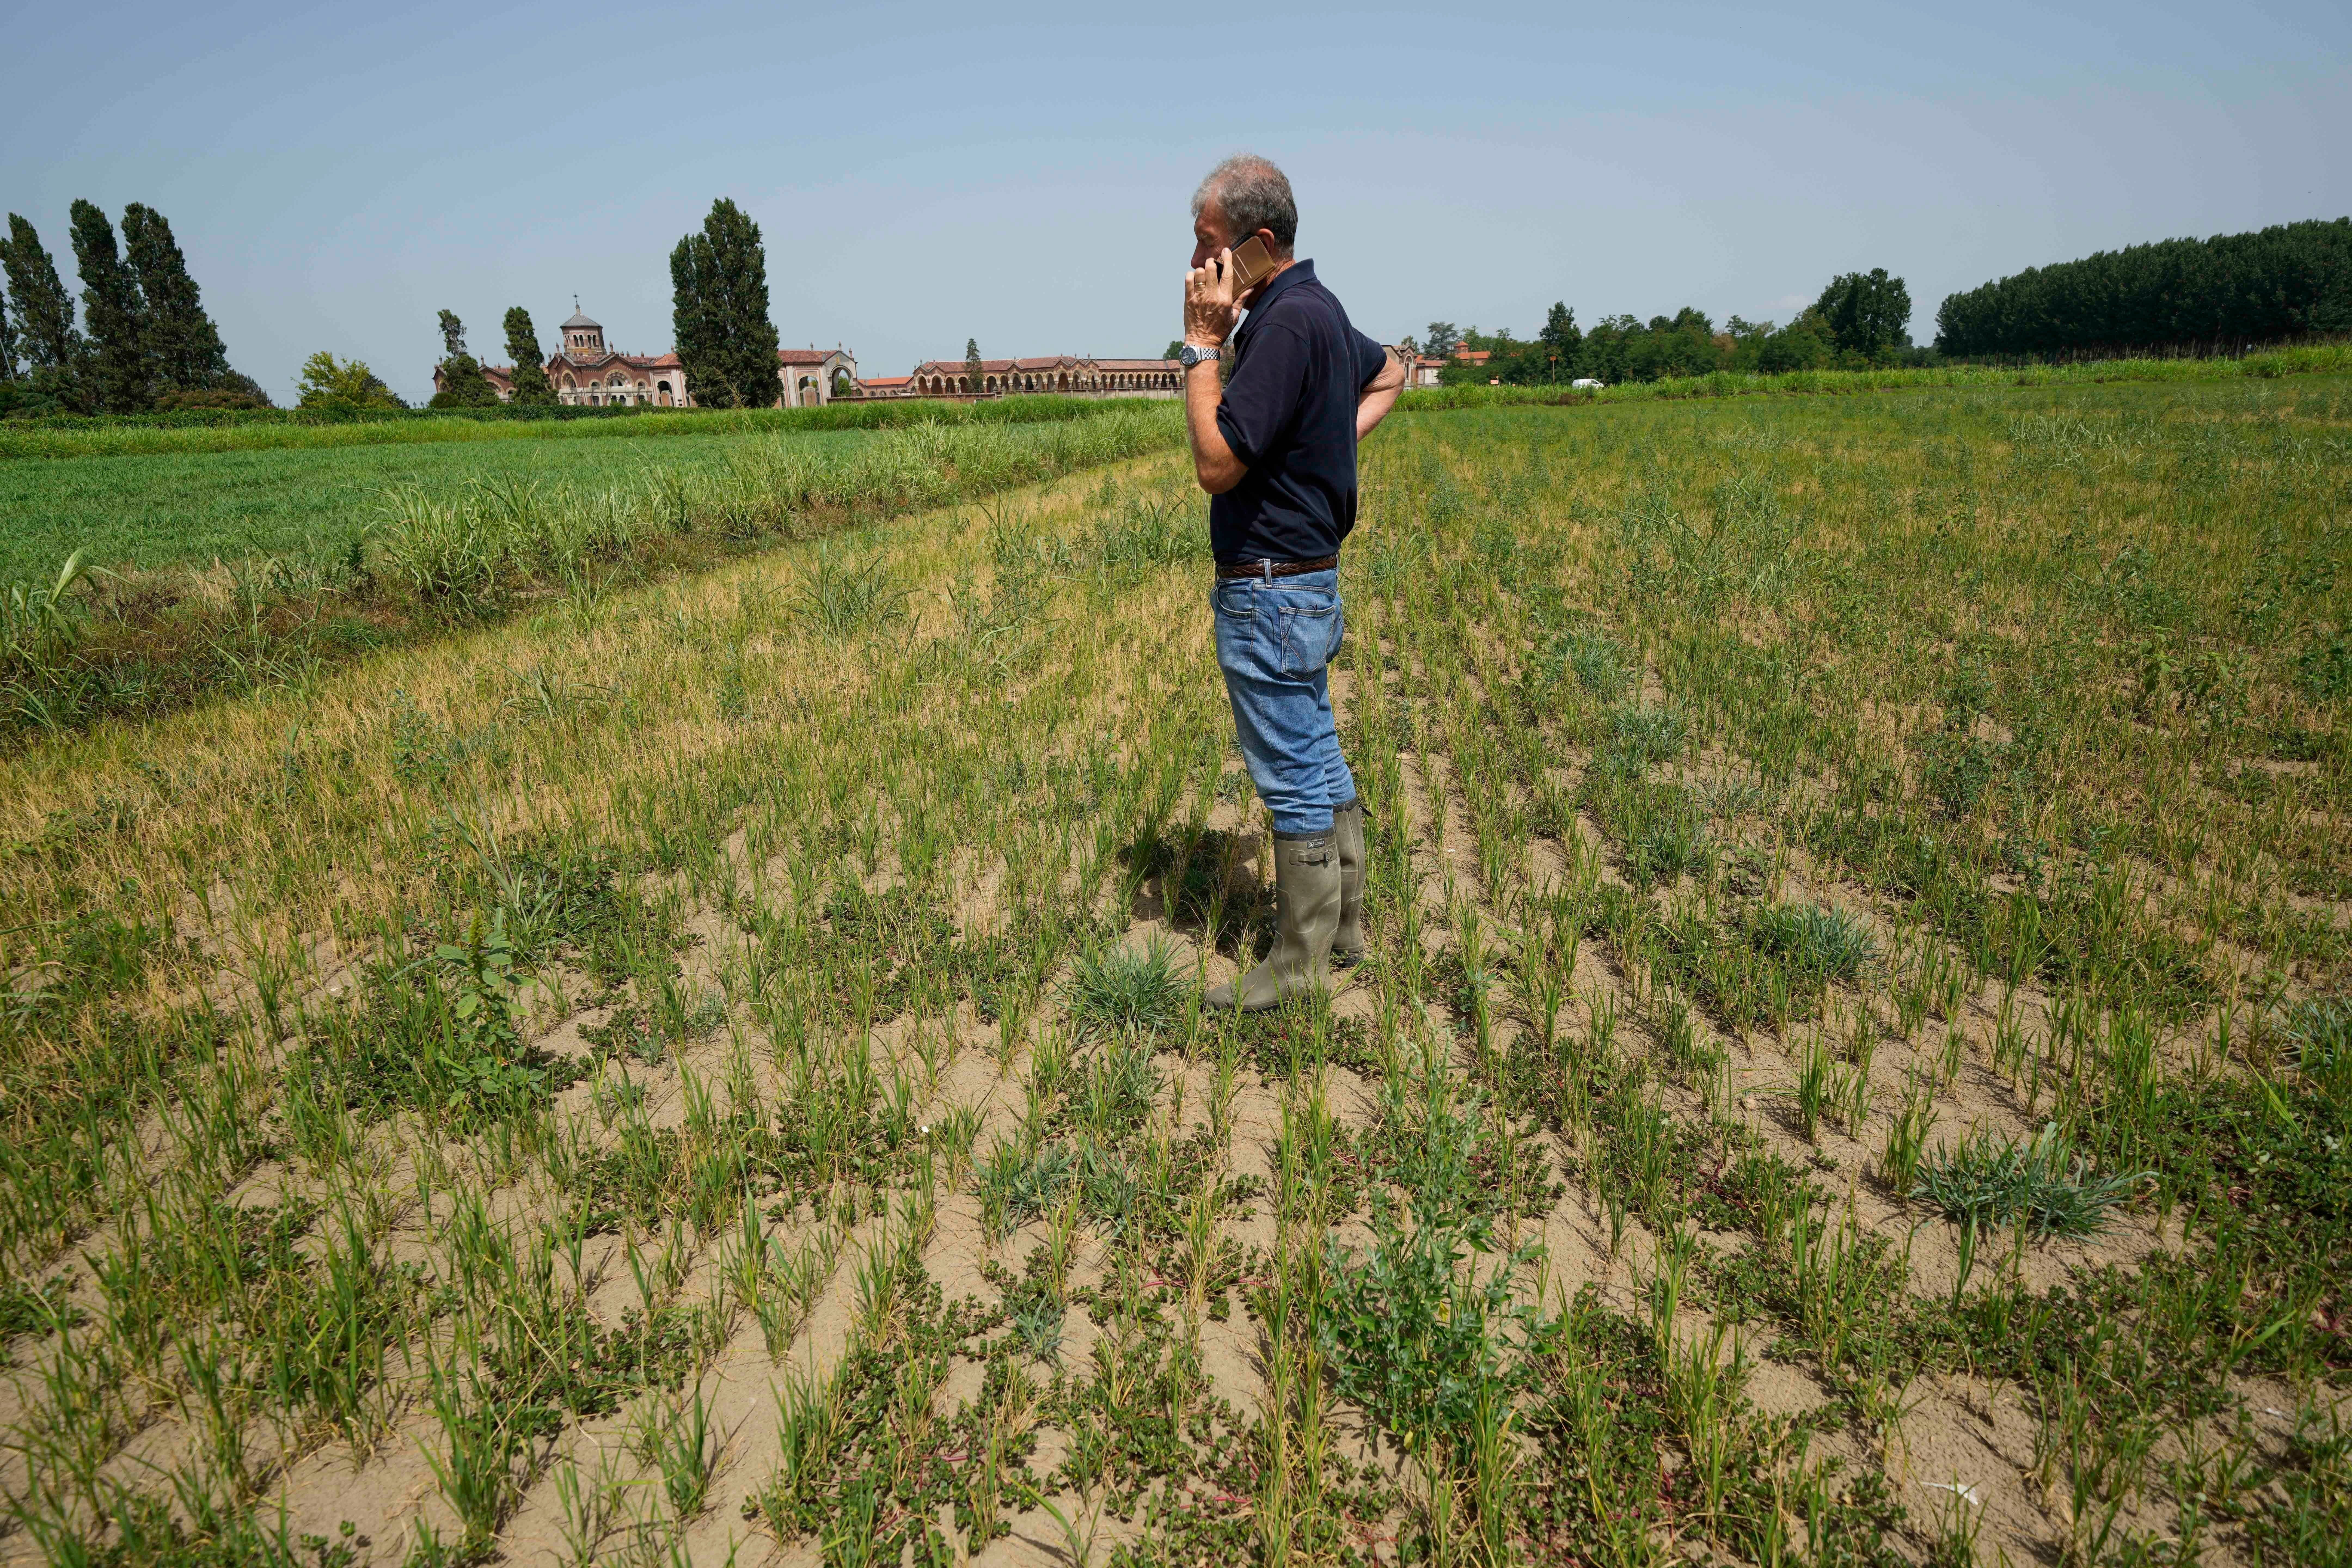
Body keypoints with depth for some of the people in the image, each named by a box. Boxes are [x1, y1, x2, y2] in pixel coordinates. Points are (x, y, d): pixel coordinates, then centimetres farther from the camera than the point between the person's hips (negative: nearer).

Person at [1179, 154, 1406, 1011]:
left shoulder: (1287, 325, -20)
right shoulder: (1315, 309, 11)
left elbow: (1216, 466, -23)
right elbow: (1389, 373, 30)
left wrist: (1201, 346, -17)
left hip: (1271, 593, -10)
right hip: (1305, 585, 10)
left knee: (1295, 778, 0)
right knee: (1319, 761, 18)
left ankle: (1298, 965, 14)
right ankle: (1343, 924, 32)